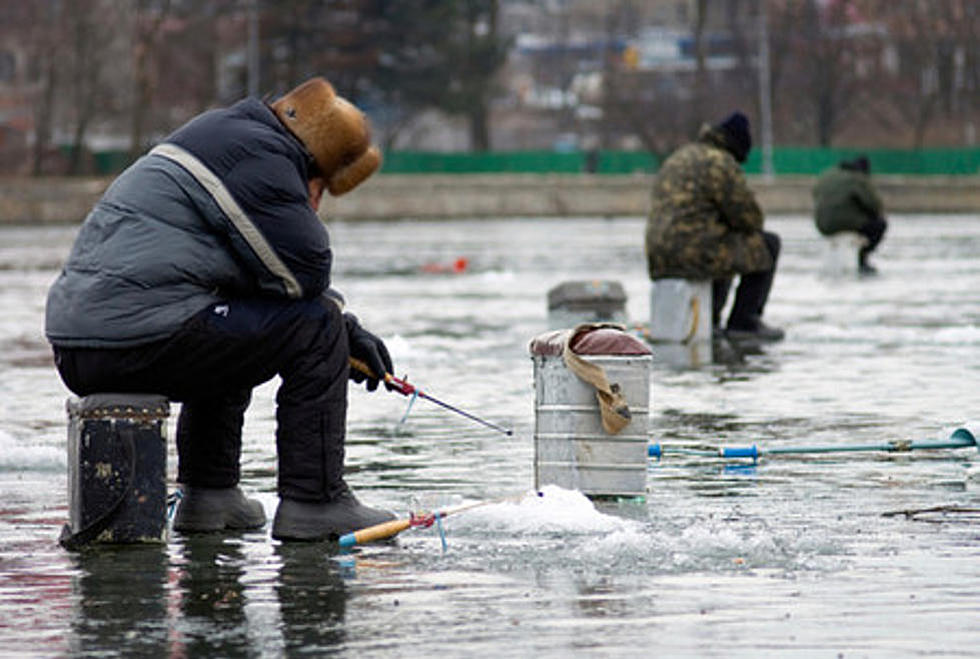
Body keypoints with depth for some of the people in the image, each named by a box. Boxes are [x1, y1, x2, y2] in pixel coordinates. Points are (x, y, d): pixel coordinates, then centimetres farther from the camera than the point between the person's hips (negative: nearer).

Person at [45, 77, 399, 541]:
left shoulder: (218, 136, 26)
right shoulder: (260, 156, -7)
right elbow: (307, 273, -9)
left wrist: (345, 326, 24)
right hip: (142, 341, -10)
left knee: (228, 332, 35)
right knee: (314, 329, -2)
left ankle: (208, 494, 27)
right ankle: (313, 502, 0)